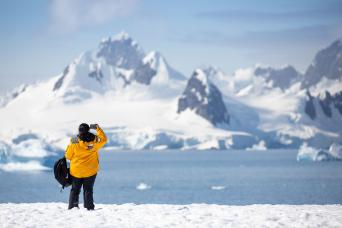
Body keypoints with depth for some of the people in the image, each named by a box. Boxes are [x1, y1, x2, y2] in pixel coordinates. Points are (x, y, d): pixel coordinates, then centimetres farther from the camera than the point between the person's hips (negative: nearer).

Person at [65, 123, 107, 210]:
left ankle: (72, 207, 12)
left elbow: (68, 156, -5)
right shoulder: (94, 140, -13)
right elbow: (104, 139, 8)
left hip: (76, 171, -1)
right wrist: (97, 128, 11)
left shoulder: (74, 142, -15)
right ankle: (89, 208, 7)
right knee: (88, 190, 11)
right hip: (90, 171, 1)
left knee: (75, 190, 14)